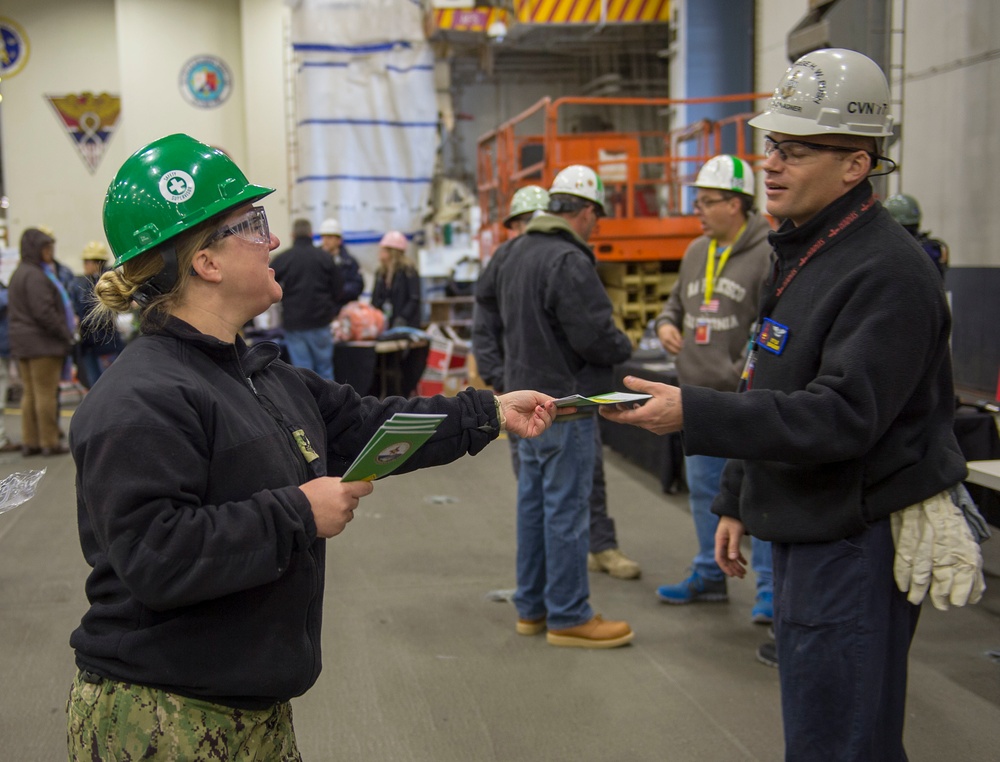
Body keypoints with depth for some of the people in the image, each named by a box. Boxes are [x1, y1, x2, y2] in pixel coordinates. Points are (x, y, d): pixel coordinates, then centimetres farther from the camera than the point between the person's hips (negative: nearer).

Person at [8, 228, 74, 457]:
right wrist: (65, 334, -13)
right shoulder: (35, 276, -15)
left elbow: (12, 311, 21)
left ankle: (29, 442, 14)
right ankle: (49, 442, 0)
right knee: (45, 393, -4)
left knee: (30, 393, 11)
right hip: (43, 344, -10)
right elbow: (44, 312, -22)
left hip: (22, 344, 10)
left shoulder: (18, 274, 17)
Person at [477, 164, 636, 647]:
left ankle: (532, 607, 26)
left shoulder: (513, 253, 9)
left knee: (533, 501, 16)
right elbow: (595, 336, -22)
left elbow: (486, 297, 27)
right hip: (563, 399, -9)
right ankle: (568, 617, 7)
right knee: (566, 508, -1)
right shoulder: (570, 262, -21)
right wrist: (624, 346, -1)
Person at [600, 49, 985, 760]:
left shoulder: (888, 272, -20)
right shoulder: (803, 252, 13)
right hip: (806, 533, 10)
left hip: (859, 546, -10)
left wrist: (692, 413, -31)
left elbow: (841, 417, -27)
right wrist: (737, 502, 21)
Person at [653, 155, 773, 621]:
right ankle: (709, 575, 30)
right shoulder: (696, 251, 13)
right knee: (703, 489, 16)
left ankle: (770, 587, 8)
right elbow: (676, 302, 25)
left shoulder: (767, 253, -11)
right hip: (698, 395, 8)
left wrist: (745, 378, -21)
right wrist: (666, 324, 4)